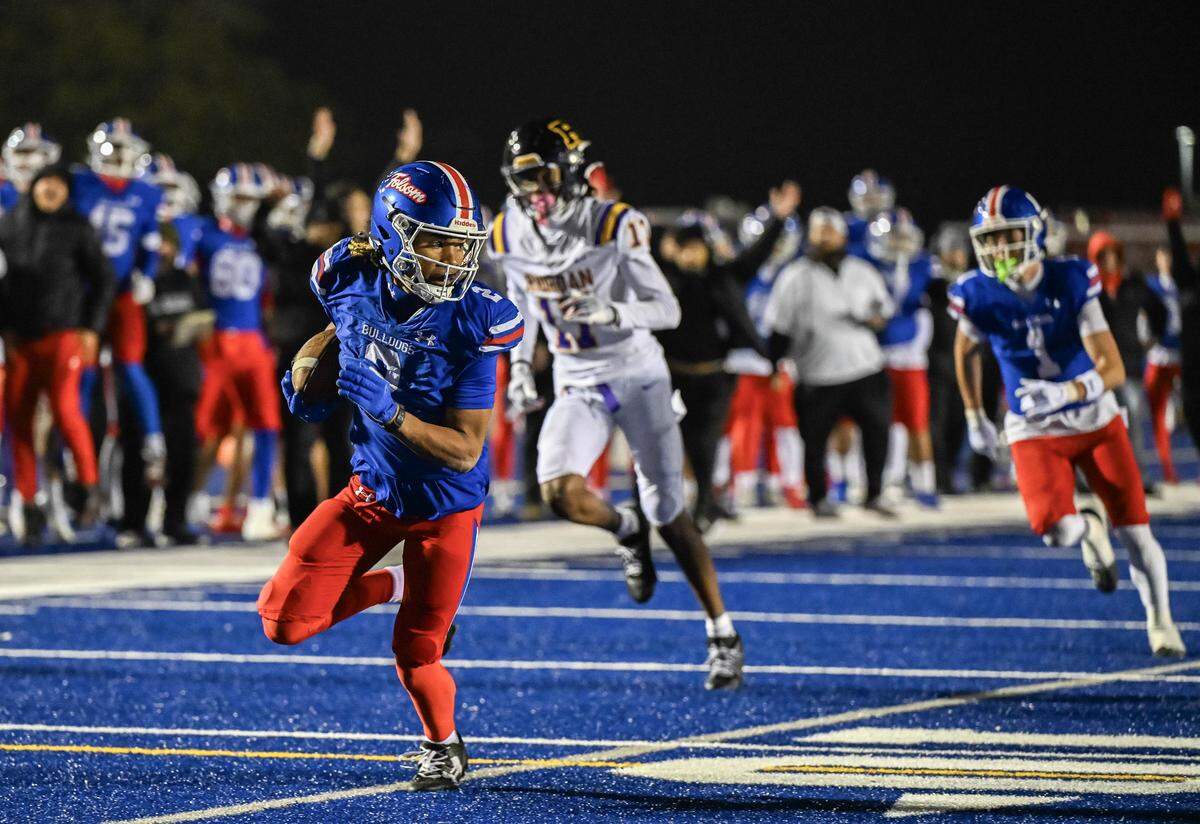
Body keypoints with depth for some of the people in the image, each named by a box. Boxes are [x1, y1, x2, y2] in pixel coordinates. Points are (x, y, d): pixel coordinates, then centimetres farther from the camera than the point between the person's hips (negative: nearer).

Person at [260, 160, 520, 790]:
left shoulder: (472, 324, -25)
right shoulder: (355, 282, -14)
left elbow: (464, 452, -25)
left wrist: (388, 410, -36)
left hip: (445, 507, -4)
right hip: (371, 493, 4)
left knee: (415, 655, 0)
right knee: (284, 621, -3)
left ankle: (444, 745, 33)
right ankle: (396, 587, 25)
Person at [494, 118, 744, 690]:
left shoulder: (615, 226, -18)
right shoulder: (510, 237, -3)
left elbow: (667, 311, -16)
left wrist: (611, 312, -34)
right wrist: (520, 366, 10)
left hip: (638, 377, -3)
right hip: (578, 388, 3)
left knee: (668, 515, 0)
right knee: (559, 491, -24)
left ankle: (723, 636, 14)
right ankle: (626, 530, 11)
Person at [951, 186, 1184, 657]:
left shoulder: (1070, 282, -16)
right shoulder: (978, 297, -12)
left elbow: (1113, 370, -20)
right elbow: (965, 351, 12)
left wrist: (1065, 393, -38)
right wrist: (974, 419, 15)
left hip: (1097, 421, 0)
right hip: (1035, 431, 0)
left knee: (1135, 530, 0)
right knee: (1053, 528, -23)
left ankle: (1160, 621, 22)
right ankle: (1089, 532, 14)